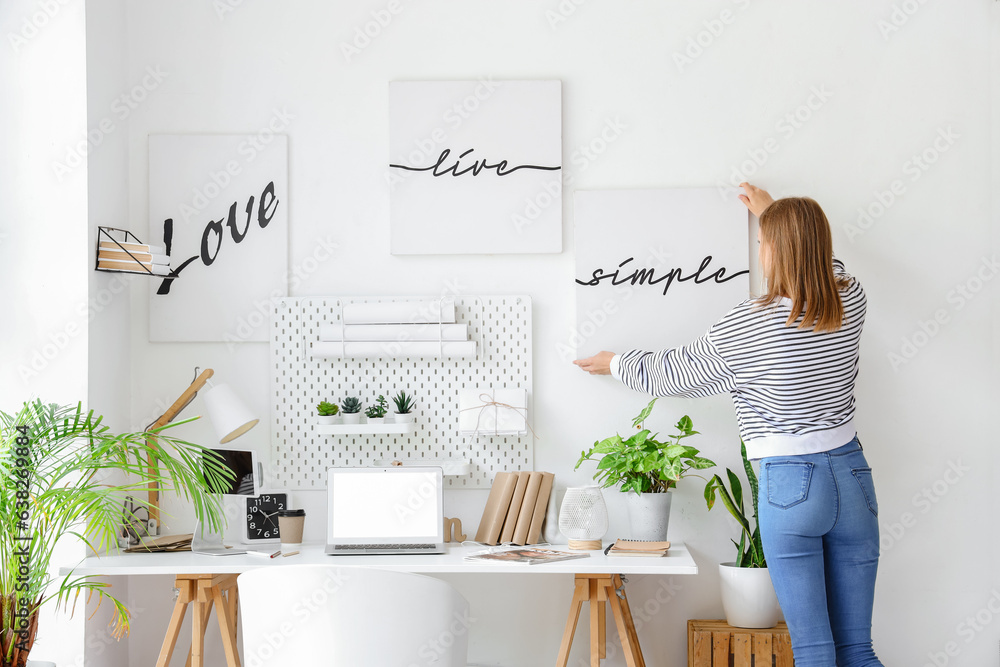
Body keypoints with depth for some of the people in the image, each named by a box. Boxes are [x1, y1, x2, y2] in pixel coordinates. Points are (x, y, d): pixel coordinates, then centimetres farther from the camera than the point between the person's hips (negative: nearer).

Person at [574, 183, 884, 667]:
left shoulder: (749, 324, -13)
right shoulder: (851, 302, -1)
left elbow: (671, 374, 2)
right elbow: (822, 262, 26)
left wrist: (616, 363, 22)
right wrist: (772, 213, 38)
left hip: (790, 483, -5)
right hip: (853, 475, 5)